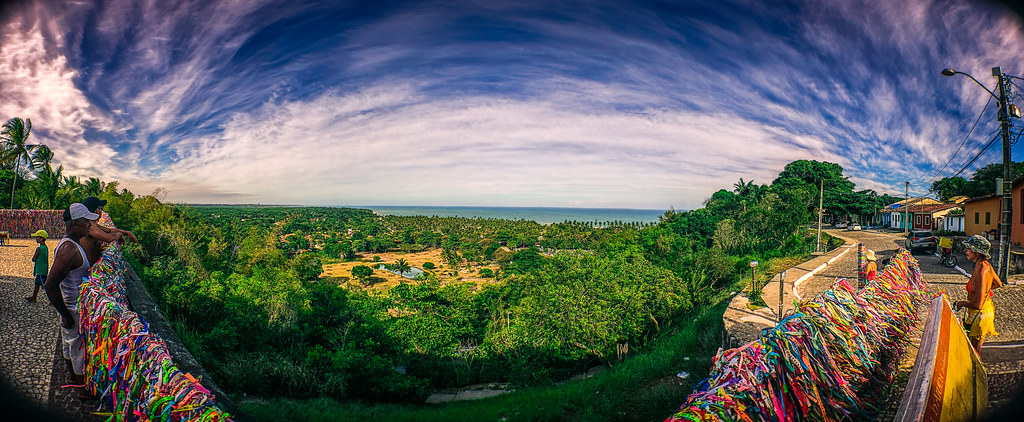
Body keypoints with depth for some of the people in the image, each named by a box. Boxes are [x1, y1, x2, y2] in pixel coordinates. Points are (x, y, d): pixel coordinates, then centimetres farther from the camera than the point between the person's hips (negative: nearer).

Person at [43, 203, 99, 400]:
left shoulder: (68, 244, 4)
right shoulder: (69, 250, -28)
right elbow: (50, 285, -30)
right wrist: (66, 316, -23)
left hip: (70, 306, 10)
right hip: (74, 310, -10)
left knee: (70, 344, 25)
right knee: (80, 347, 5)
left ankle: (74, 378, 44)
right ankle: (84, 389, 20)